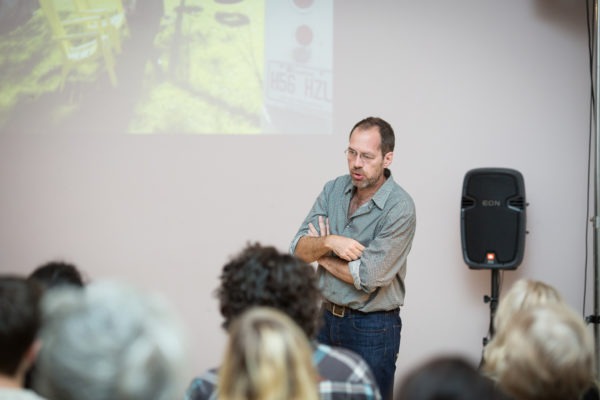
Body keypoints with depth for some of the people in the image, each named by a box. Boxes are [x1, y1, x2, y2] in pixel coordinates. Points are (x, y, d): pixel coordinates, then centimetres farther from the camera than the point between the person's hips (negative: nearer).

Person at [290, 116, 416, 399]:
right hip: (327, 318, 6)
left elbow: (368, 277, -22)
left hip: (373, 329, -6)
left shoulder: (400, 208, -18)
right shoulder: (333, 190, 2)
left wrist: (321, 256, -7)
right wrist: (329, 243, -25)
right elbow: (298, 249, -4)